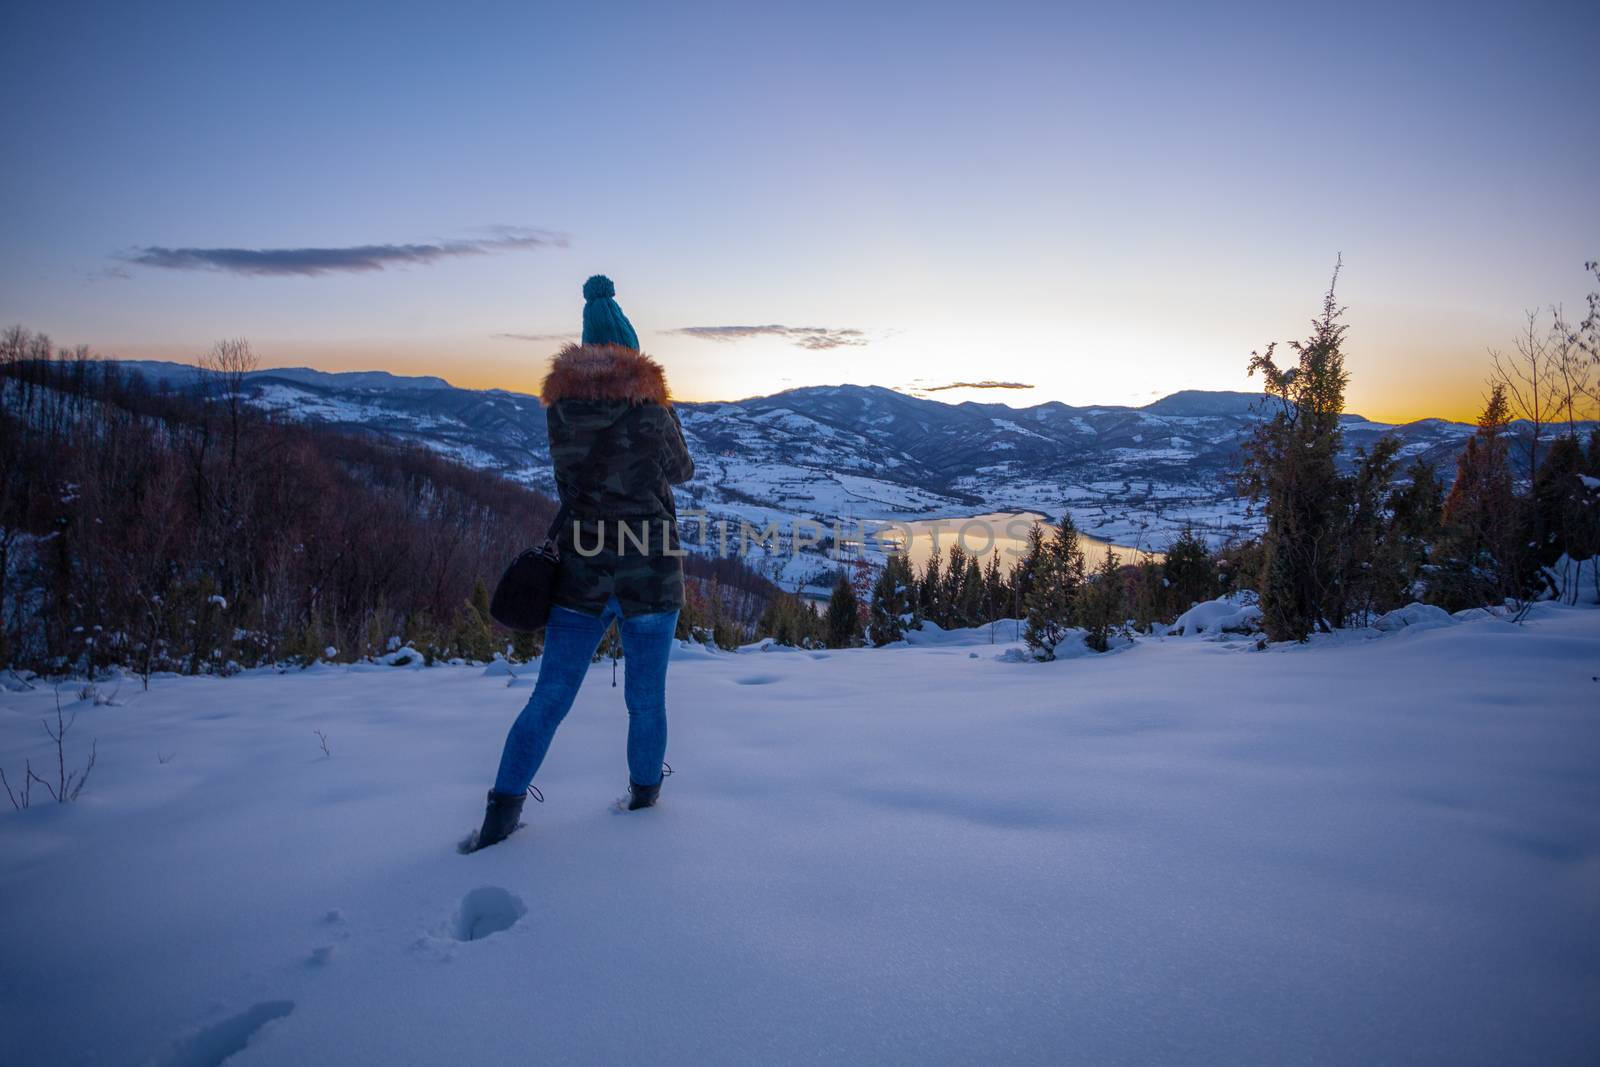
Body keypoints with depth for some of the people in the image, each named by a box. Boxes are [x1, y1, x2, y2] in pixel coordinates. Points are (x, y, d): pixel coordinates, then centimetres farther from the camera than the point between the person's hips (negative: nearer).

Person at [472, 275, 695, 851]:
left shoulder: (559, 403, 2)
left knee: (549, 697, 10)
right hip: (649, 570, -3)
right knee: (646, 699, 12)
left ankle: (501, 814, 10)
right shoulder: (648, 403, -9)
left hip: (579, 567, 3)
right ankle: (643, 799, 29)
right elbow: (681, 471, 7)